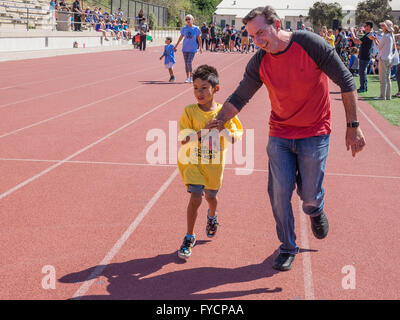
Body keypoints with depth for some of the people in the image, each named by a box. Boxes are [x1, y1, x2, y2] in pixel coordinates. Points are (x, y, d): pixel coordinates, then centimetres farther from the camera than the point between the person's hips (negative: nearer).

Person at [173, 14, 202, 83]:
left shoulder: (196, 28, -5)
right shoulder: (184, 28, 2)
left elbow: (199, 38, 3)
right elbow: (180, 37, 12)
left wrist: (200, 48, 3)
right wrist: (176, 46, 16)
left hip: (193, 48, -3)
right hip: (185, 48, 3)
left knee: (189, 63, -12)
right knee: (186, 63, 6)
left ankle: (191, 76, 8)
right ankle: (187, 77, 17)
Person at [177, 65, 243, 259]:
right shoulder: (189, 111, -10)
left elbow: (236, 138, -7)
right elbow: (184, 139, -16)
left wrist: (223, 131, -27)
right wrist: (203, 131, -30)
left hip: (214, 163, 2)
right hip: (193, 161, -2)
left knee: (211, 197, 18)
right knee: (196, 197, -14)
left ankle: (212, 215, 55)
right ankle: (189, 237, 2)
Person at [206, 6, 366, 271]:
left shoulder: (311, 45, -18)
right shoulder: (259, 63, -7)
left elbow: (346, 82, -12)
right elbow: (239, 98, 1)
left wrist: (353, 126, -13)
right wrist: (219, 121, -16)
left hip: (314, 134, -3)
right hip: (280, 136, 3)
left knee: (310, 196, 3)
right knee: (280, 193, 0)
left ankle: (315, 211, 42)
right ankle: (288, 247, 21)